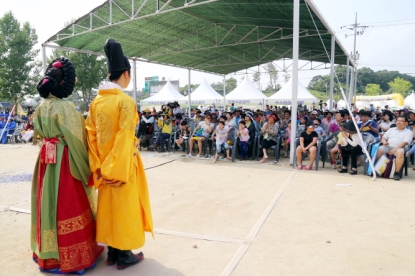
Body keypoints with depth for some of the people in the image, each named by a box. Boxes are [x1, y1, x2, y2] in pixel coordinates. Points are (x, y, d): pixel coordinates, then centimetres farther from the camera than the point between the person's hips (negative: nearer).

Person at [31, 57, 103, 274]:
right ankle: (72, 255, 16)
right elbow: (76, 140, -17)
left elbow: (40, 132, 14)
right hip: (66, 162, -7)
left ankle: (48, 251, 31)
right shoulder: (66, 107, -18)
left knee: (50, 202, 16)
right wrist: (85, 168, -8)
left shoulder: (41, 107, 6)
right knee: (68, 206, 3)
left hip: (46, 160, 8)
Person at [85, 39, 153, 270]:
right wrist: (121, 172, -17)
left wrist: (97, 166, 5)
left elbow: (91, 135, 3)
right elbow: (125, 139, -20)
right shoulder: (125, 101, -16)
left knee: (108, 205, 16)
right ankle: (124, 255, 20)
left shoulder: (96, 101, 4)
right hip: (121, 164, -6)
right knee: (123, 205, 6)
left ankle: (112, 252, 29)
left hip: (104, 165, 6)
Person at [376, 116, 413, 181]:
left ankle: (396, 173, -32)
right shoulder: (391, 129, 27)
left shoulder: (408, 132, 13)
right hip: (388, 147, 3)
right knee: (379, 149, -31)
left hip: (399, 148, -3)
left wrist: (394, 149, -18)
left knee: (400, 152, -39)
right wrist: (384, 142, -5)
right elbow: (383, 138, 21)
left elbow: (404, 143, -3)